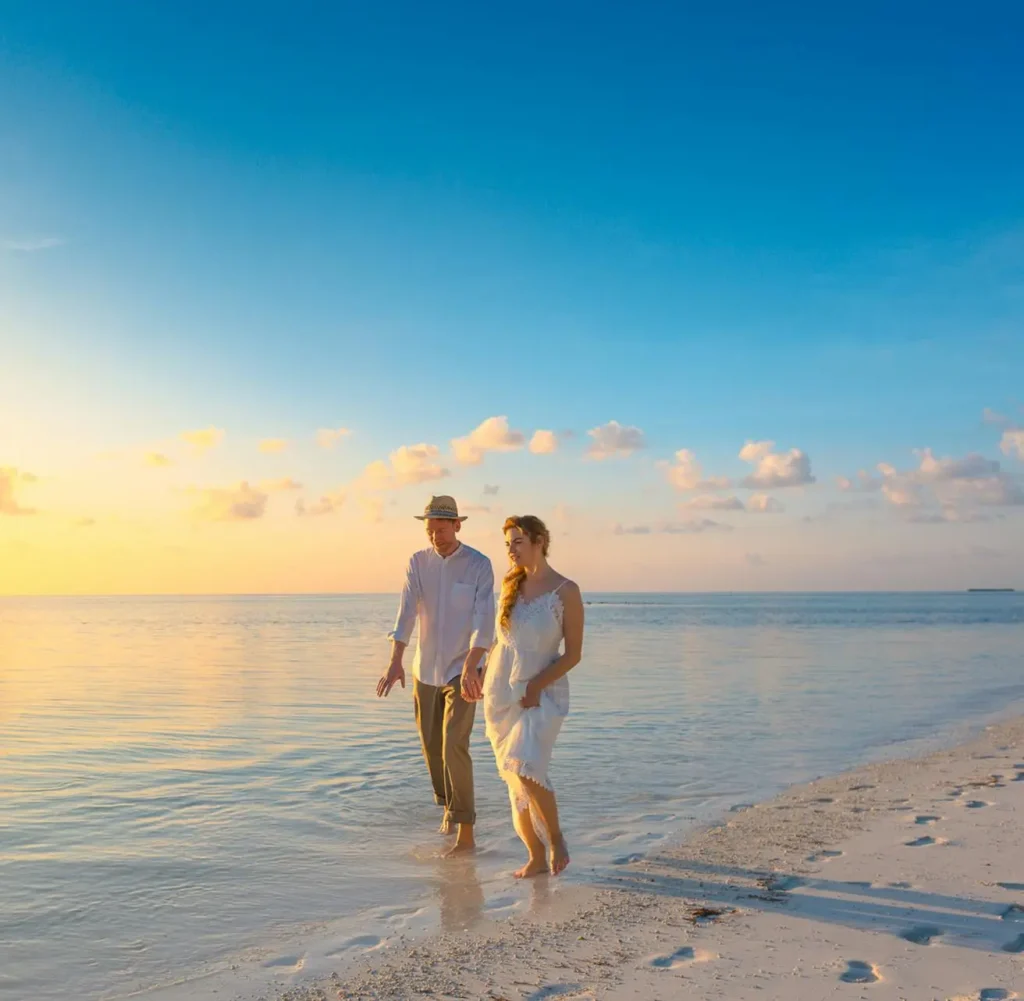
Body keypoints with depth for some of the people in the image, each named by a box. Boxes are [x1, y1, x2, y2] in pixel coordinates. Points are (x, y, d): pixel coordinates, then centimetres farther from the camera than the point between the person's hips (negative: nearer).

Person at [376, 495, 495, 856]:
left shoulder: (480, 565, -13)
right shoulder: (417, 563, -2)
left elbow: (484, 620, -22)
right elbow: (406, 613, -14)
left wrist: (470, 668, -37)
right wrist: (395, 662, -27)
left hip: (462, 670, -4)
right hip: (425, 670, 4)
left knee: (454, 747, -15)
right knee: (432, 746, 14)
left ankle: (466, 834, -9)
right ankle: (449, 803, 41)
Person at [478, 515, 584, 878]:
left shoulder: (566, 591, -9)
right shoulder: (511, 584, 6)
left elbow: (573, 654, -8)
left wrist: (536, 686, -16)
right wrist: (484, 673, 12)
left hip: (543, 694, -5)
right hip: (501, 694, 5)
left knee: (527, 771, -22)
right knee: (515, 780, 6)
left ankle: (555, 837, 2)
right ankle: (536, 858, 19)